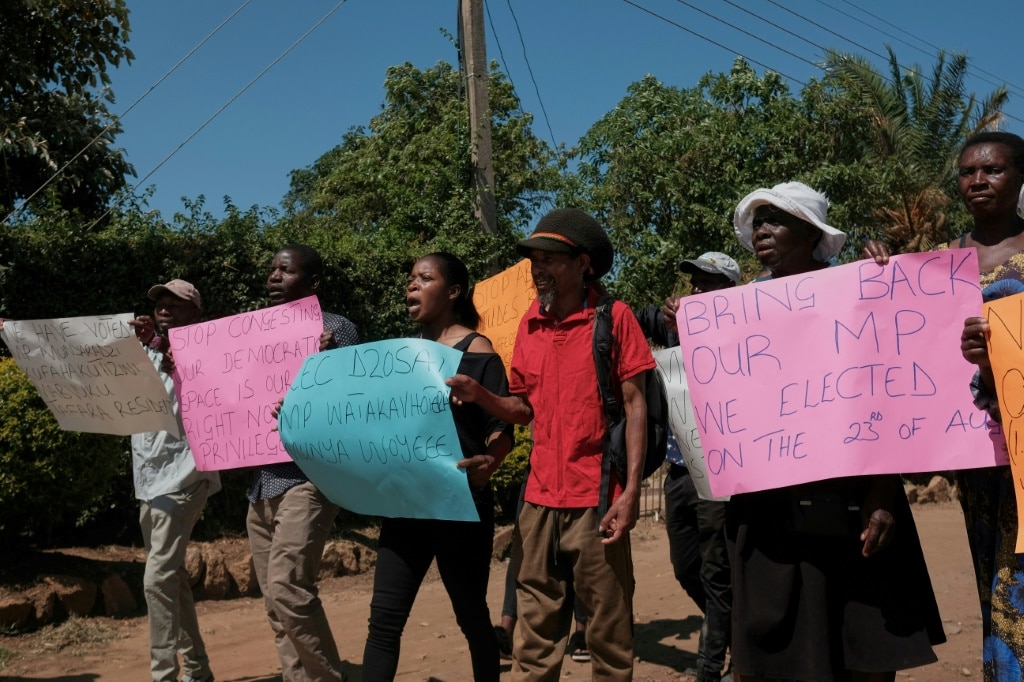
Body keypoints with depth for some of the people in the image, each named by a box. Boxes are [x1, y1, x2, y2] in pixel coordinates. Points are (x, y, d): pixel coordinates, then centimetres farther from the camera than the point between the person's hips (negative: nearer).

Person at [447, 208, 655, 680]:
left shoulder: (614, 317, -4)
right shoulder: (529, 325, 9)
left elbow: (635, 405, -7)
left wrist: (631, 491, -15)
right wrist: (479, 395, -5)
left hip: (597, 498, -4)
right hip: (540, 499, 5)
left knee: (608, 629, 4)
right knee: (535, 629, 10)